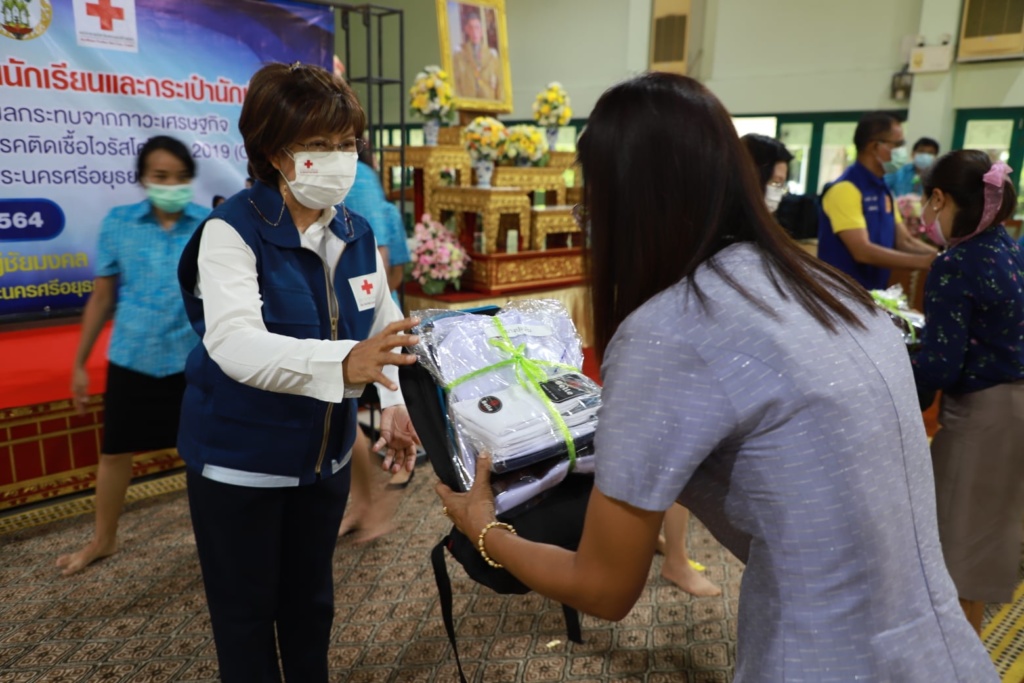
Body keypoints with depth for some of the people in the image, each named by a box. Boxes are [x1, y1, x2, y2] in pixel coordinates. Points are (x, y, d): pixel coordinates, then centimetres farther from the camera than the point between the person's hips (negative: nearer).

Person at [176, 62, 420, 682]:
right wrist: (345, 364, -52)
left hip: (324, 451, 5)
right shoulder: (232, 232, -20)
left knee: (312, 601, 21)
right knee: (245, 613, 12)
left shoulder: (357, 232, -1)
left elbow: (383, 325, 7)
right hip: (239, 459, -5)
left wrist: (395, 402, -11)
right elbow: (234, 343, -36)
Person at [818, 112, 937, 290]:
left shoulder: (883, 190, 12)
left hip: (874, 294, 9)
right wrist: (924, 262, -23)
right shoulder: (845, 189, -17)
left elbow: (905, 241, 11)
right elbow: (863, 252, -24)